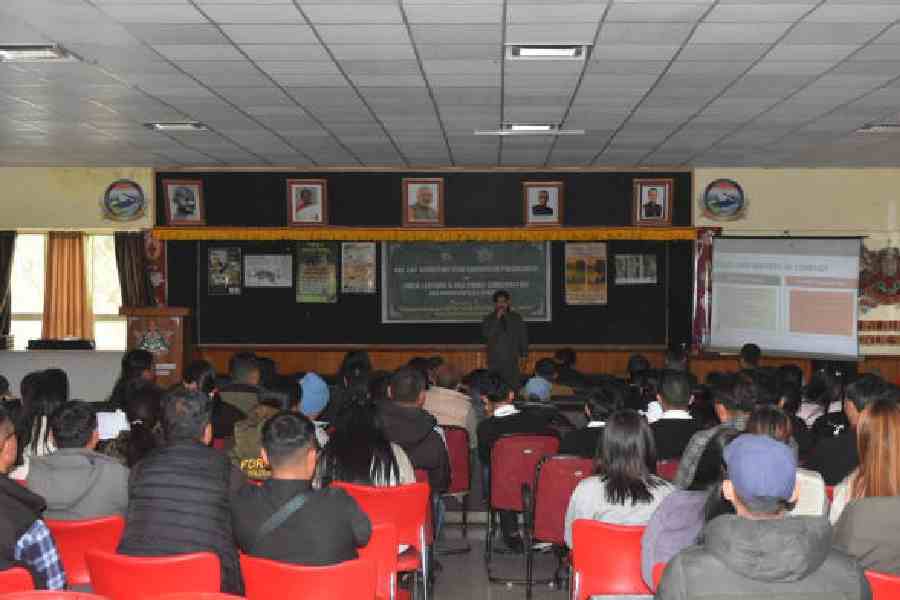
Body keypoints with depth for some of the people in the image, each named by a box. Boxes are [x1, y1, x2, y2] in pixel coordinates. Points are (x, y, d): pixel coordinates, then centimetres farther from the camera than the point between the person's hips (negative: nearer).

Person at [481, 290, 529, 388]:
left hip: (512, 360, 1)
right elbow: (486, 334, -9)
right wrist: (497, 319, -12)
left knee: (514, 386, -8)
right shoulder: (489, 319, 7)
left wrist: (524, 353, 6)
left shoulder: (516, 318, 11)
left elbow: (523, 336, 14)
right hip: (495, 361, -1)